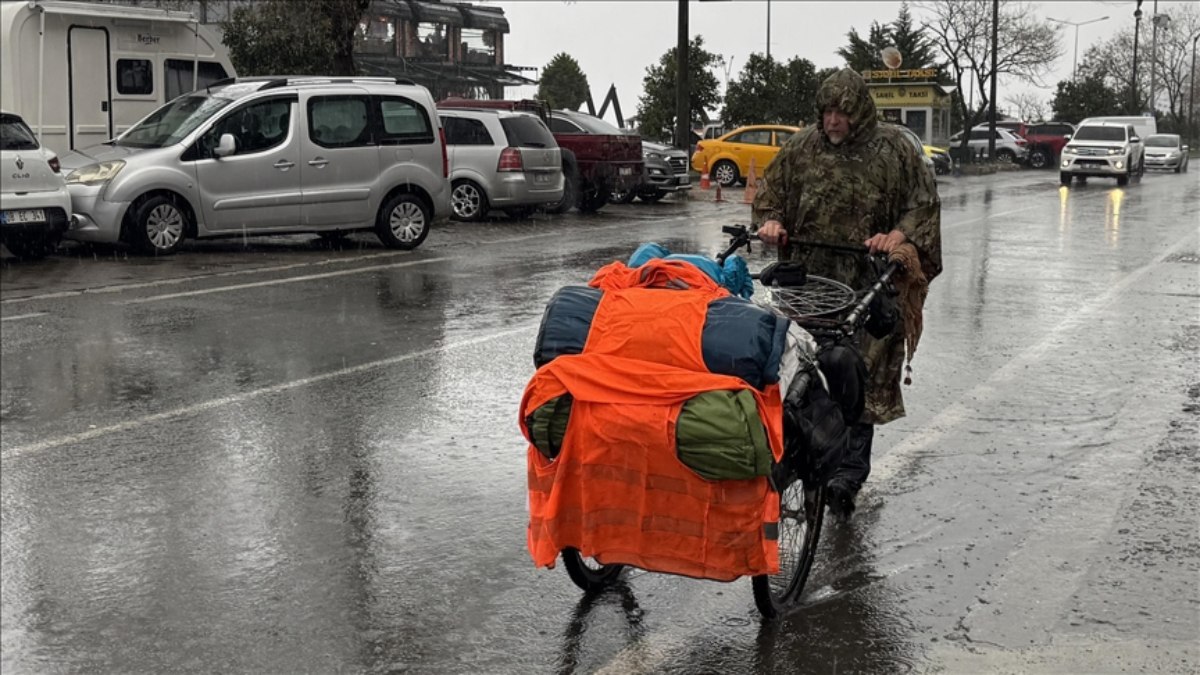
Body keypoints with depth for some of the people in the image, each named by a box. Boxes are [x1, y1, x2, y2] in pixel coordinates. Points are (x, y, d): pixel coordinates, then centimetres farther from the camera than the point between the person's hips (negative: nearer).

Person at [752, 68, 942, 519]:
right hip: (814, 278, 3)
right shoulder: (801, 148, 8)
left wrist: (898, 235, -14)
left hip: (869, 282, -3)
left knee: (862, 375, -10)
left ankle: (848, 475, -11)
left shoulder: (891, 148, 0)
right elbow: (770, 194, 20)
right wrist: (771, 221, -1)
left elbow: (924, 204, 3)